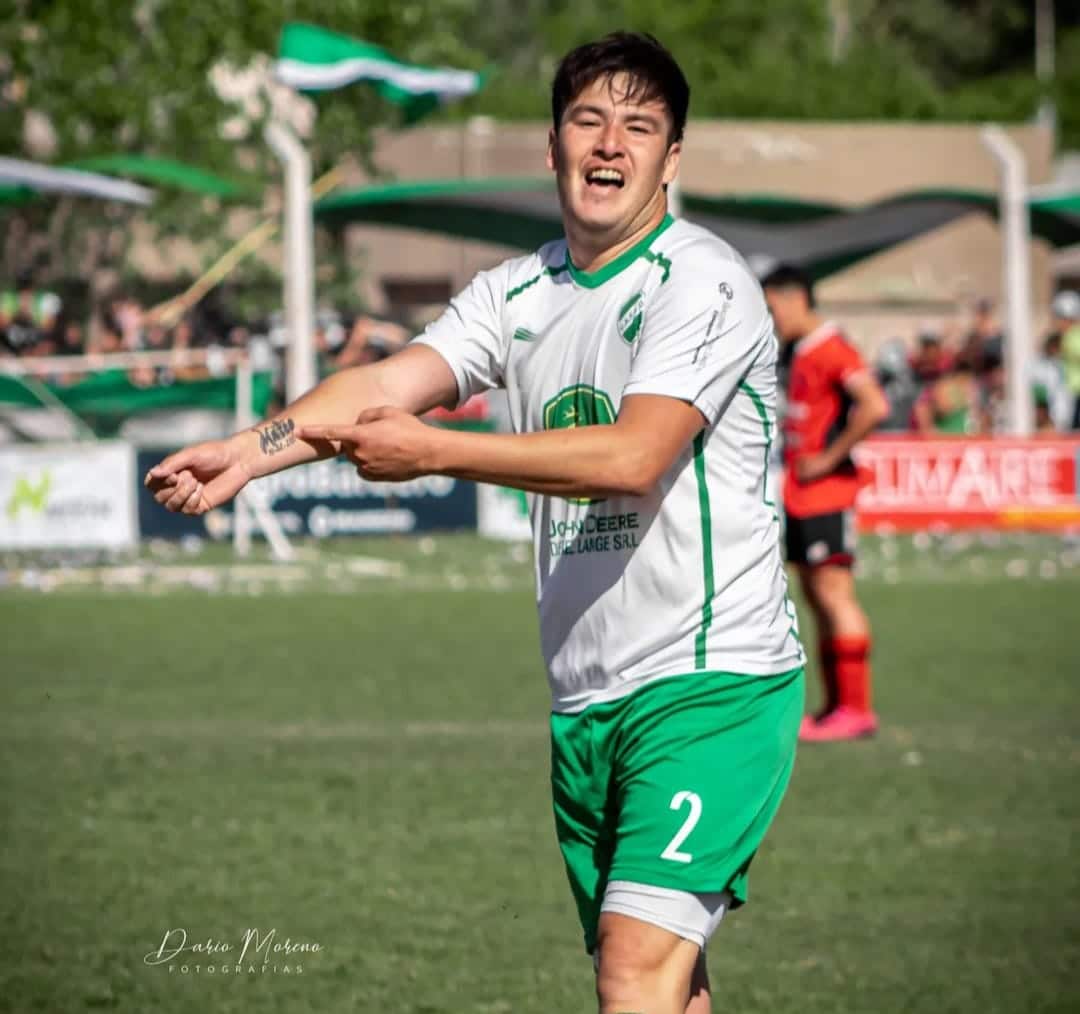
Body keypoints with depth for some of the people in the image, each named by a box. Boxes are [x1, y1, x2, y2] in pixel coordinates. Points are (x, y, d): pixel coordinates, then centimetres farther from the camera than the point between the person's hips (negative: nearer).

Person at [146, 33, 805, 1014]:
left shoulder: (703, 283, -10)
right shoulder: (518, 292, 12)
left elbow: (631, 455, -23)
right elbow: (388, 384, -2)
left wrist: (433, 451, -24)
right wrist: (252, 448, -20)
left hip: (714, 683, -7)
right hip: (584, 701, 7)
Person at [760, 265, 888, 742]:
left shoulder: (831, 350, -14)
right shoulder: (801, 354, 16)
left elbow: (874, 405, -26)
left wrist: (829, 458, -21)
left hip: (826, 493, -10)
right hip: (800, 498, 10)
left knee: (834, 596, -9)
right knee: (817, 600, 10)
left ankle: (855, 709, -7)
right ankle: (835, 707, 14)